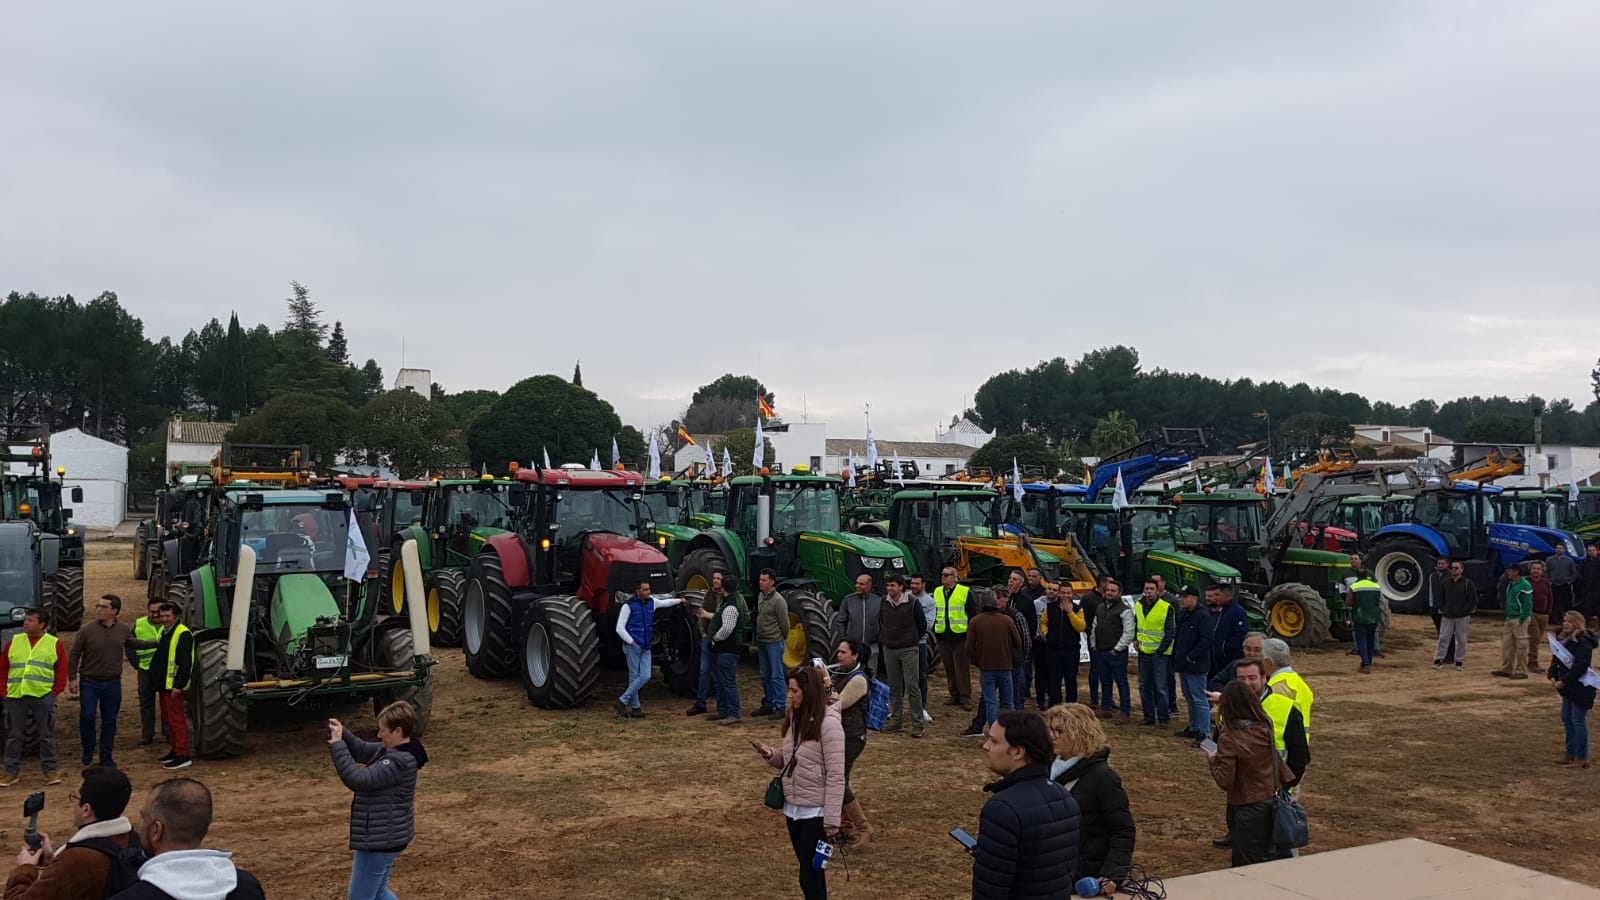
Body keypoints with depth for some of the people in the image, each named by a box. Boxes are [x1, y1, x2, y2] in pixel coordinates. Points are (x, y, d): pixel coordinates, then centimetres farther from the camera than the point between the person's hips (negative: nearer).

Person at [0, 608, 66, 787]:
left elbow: (62, 671, 4)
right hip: (15, 697, 2)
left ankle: (49, 771, 11)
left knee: (46, 735, 3)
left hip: (43, 697, -2)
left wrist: (55, 692, -4)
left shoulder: (54, 643, 4)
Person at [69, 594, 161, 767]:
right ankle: (88, 752, 10)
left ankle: (106, 757, 18)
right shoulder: (87, 632, -9)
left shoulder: (123, 630, 2)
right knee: (87, 716, -12)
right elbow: (74, 655, -4)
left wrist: (156, 643, 24)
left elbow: (133, 644, 22)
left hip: (113, 684, 3)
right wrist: (72, 678, -8)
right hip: (89, 683, -3)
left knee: (109, 721, 8)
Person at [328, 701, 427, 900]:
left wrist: (337, 744, -25)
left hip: (381, 838, -11)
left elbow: (358, 779, -29)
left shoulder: (400, 761, -28)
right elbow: (362, 751, 17)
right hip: (384, 836, 11)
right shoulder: (392, 750, 4)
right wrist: (342, 733, -3)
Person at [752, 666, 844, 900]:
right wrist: (770, 754, -5)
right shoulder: (794, 717, 7)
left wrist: (832, 820, -19)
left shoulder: (828, 723, -18)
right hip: (793, 808, 7)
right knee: (810, 872, 17)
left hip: (816, 812, -7)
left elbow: (836, 776, -18)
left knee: (810, 877, -3)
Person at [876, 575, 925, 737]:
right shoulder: (884, 603, 2)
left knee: (912, 686, -7)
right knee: (894, 688, 10)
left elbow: (922, 625, 4)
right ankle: (896, 721, 19)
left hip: (908, 650, -4)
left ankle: (917, 724, -2)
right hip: (889, 650, 4)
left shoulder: (912, 603, -9)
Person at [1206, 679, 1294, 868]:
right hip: (1272, 801, 6)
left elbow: (1225, 781, -18)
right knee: (1266, 859, 19)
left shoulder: (1229, 739, -21)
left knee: (1247, 865, 7)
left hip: (1247, 808, -6)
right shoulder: (1266, 727, -5)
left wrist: (1213, 760, -3)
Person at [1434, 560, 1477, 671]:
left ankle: (1459, 662, 13)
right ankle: (1438, 660, 5)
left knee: (1461, 640, 3)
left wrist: (1464, 611, -8)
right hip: (1447, 616, 2)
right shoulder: (1445, 583, 6)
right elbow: (1439, 597, 14)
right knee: (1443, 638, 1)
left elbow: (1473, 600, -2)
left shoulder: (1468, 583, -2)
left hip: (1462, 617, -2)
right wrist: (1443, 609, 2)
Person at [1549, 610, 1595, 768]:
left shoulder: (1583, 642, -18)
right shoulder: (1565, 640, 10)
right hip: (1569, 689, 9)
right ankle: (1571, 753, 25)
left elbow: (1580, 666, -24)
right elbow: (1556, 660, 11)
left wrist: (1564, 681, -22)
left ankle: (1581, 758, 5)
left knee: (1578, 721, -3)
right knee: (1567, 720, 15)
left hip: (1581, 688, -9)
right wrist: (1552, 677, -5)